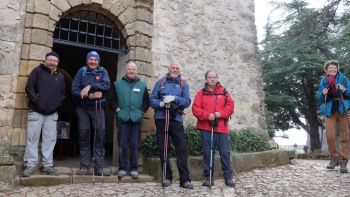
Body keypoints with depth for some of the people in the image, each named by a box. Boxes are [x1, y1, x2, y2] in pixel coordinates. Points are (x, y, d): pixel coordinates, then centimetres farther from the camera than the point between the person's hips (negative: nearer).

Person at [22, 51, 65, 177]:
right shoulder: (37, 71, 5)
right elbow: (29, 88, -2)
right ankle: (30, 165, 3)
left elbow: (62, 93, 15)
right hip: (36, 111, -3)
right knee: (32, 138, -3)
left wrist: (57, 104, 0)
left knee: (50, 139, 2)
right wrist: (36, 101, -11)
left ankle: (47, 165, 8)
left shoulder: (60, 76, 15)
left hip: (52, 113, 3)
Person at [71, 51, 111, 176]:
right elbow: (74, 90, -5)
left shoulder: (102, 71, 7)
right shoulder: (81, 71, 5)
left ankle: (99, 167, -1)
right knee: (84, 135, 1)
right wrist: (90, 95, -16)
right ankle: (84, 167, 9)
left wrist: (90, 86, -19)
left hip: (98, 107, 0)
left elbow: (106, 85, -11)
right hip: (82, 108, 0)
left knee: (100, 134, -7)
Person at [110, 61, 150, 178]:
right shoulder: (117, 84, 11)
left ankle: (133, 169, 10)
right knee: (122, 145, 0)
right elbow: (112, 100, 10)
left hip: (136, 119, 1)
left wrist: (142, 111, 1)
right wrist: (117, 109, -2)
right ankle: (122, 168, 9)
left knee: (135, 145, 2)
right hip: (123, 119, 0)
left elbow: (147, 101, 13)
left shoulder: (142, 85, 13)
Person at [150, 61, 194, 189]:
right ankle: (167, 177, 17)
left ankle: (185, 179, -2)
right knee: (162, 148, 5)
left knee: (181, 148, -6)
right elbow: (152, 99, 4)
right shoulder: (161, 82, 10)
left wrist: (175, 98, -15)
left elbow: (187, 101, 0)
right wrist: (161, 103, -15)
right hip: (161, 118, 1)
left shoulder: (184, 84, 11)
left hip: (176, 119, -1)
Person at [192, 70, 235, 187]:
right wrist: (207, 115, -17)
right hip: (206, 128, 0)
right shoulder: (201, 93, 7)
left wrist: (221, 113, -14)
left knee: (225, 152, 2)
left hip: (221, 128, 1)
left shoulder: (224, 92, 11)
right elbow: (195, 108, -2)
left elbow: (230, 106, 3)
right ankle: (208, 177, 13)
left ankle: (229, 177, 12)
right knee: (207, 152, 4)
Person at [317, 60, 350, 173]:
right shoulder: (323, 82, 6)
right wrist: (323, 94, -12)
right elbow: (319, 99, 8)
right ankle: (334, 157, 14)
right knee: (329, 136, -5)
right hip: (330, 111, 1)